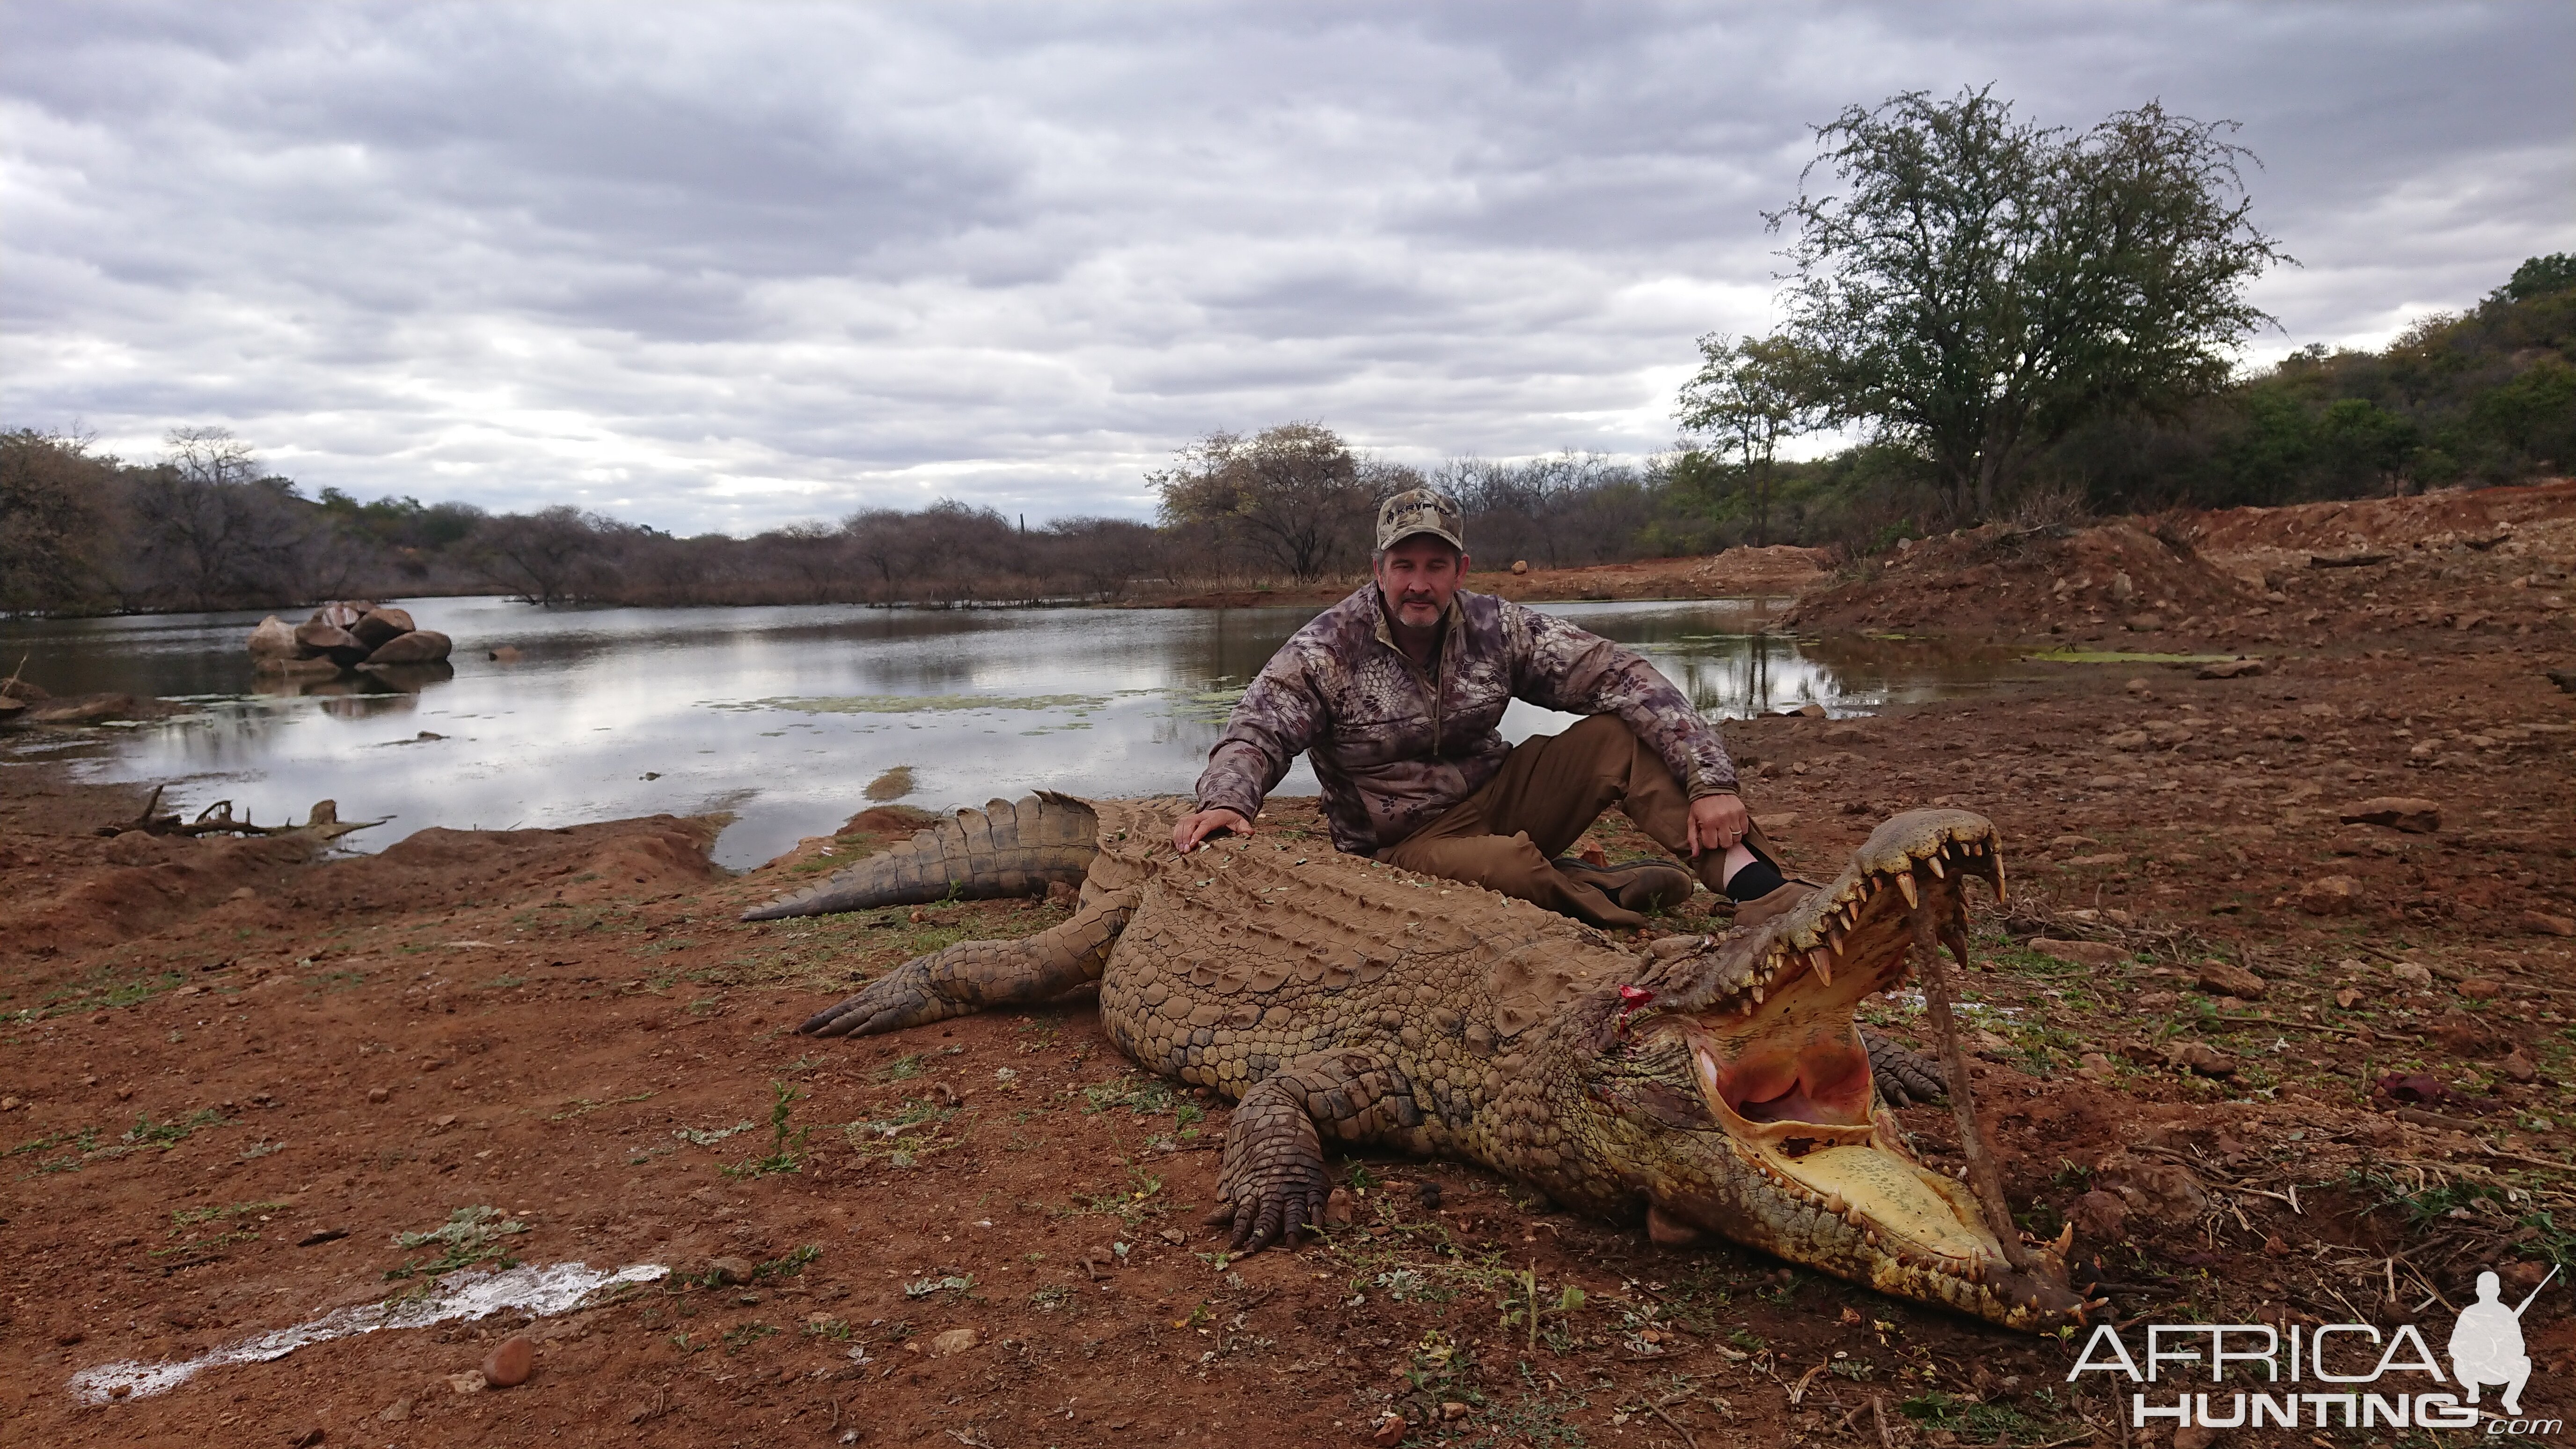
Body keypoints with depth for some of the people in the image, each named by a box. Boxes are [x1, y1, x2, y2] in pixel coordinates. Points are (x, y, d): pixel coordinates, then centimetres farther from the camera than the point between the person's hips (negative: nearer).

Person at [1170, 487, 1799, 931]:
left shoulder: (1497, 627, -6)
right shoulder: (1327, 649, -12)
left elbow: (1619, 676, -10)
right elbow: (1258, 733, -19)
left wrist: (1710, 782, -20)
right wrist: (1224, 801, -44)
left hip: (1494, 799, 4)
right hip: (1404, 846, -4)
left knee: (1622, 736, -18)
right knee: (1511, 865, -38)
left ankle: (1757, 887, -26)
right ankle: (1612, 896, -9)